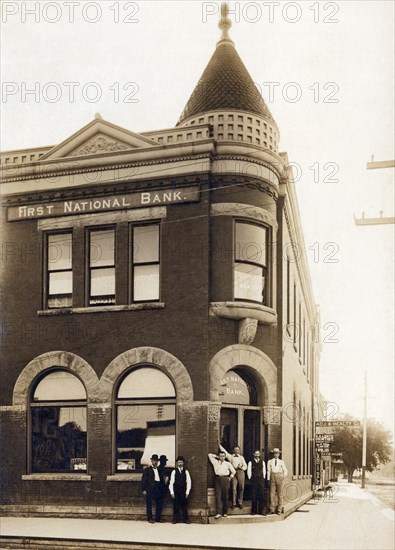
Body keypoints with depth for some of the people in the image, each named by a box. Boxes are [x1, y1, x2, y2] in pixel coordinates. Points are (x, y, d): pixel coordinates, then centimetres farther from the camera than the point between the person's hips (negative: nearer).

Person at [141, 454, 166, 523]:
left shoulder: (159, 470, 18)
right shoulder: (147, 470, 3)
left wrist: (163, 489, 7)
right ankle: (150, 518, 4)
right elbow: (143, 480, -1)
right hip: (150, 489, -5)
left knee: (159, 504, 6)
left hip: (158, 488, 5)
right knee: (149, 504, -4)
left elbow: (162, 480, 16)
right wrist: (144, 490, -9)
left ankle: (158, 518, 15)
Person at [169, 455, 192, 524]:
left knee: (184, 505, 2)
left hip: (183, 492, 1)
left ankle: (185, 519, 9)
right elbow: (171, 482, 1)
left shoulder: (186, 472, 4)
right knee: (176, 506, 1)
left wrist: (187, 492, -3)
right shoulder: (174, 472, 2)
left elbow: (189, 482, 4)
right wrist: (172, 493, -4)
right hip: (176, 492, -1)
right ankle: (175, 519, 9)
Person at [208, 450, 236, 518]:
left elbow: (233, 471, 17)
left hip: (225, 479, 0)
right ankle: (219, 513, -12)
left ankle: (225, 512, 7)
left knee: (225, 496, 0)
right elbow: (210, 455, 16)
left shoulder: (228, 464, 12)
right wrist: (217, 456, 20)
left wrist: (230, 477, 9)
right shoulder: (215, 462, 12)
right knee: (218, 496, -8)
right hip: (218, 479, 0)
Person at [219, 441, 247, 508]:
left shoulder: (241, 457, 15)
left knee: (241, 488, 0)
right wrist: (219, 445, 5)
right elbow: (224, 451, 8)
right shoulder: (230, 456, 11)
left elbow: (245, 466, 13)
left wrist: (241, 467, -7)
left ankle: (240, 502, 10)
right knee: (234, 488, -4)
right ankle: (234, 503, 1)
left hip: (240, 472, 1)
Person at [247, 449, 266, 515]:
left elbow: (264, 471, 14)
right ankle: (254, 511, 7)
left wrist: (263, 477, 8)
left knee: (261, 495, 1)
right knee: (254, 496, 0)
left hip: (261, 480, 2)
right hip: (254, 480, -2)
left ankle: (261, 510, 6)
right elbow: (249, 471, 4)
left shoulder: (262, 462, 10)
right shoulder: (251, 462, 2)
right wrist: (250, 478, 1)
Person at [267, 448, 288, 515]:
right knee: (272, 493, -3)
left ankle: (279, 510, 5)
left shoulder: (281, 462, 14)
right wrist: (268, 479, 3)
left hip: (280, 476, 0)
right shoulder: (269, 461, 12)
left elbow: (285, 470, 15)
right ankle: (272, 509, 2)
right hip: (273, 477, 0)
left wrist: (285, 475, -4)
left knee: (280, 494, 0)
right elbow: (268, 471, 9)